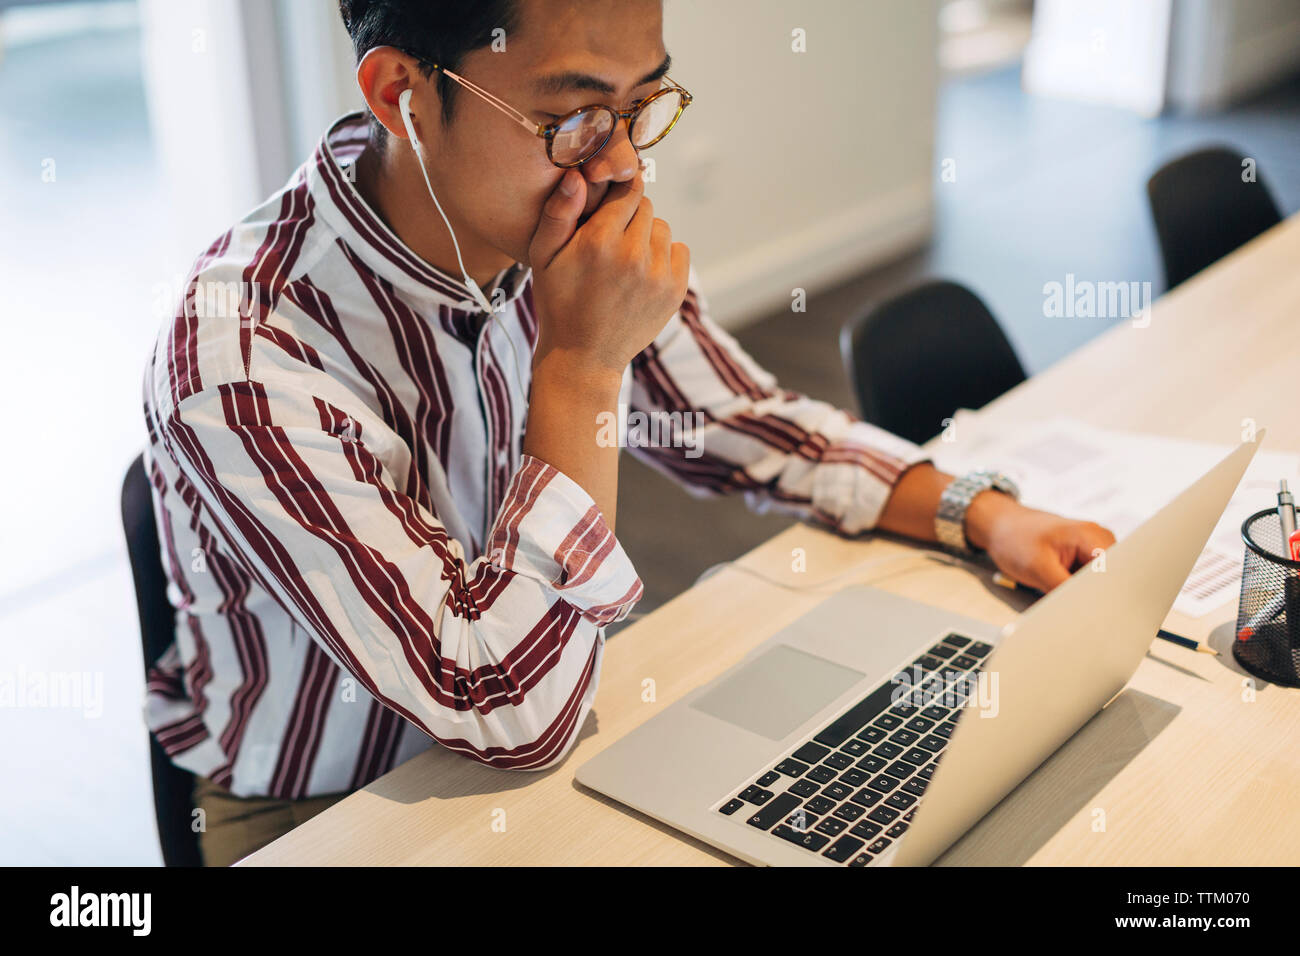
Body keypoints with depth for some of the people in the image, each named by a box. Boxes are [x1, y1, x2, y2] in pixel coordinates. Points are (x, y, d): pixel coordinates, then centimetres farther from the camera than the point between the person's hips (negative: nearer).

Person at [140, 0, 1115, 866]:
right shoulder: (242, 356, -30)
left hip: (518, 754, 5)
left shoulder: (575, 238, -10)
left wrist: (977, 512, -5)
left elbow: (742, 421, 7)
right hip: (318, 819, -4)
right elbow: (514, 714, -29)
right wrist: (584, 359, -31)